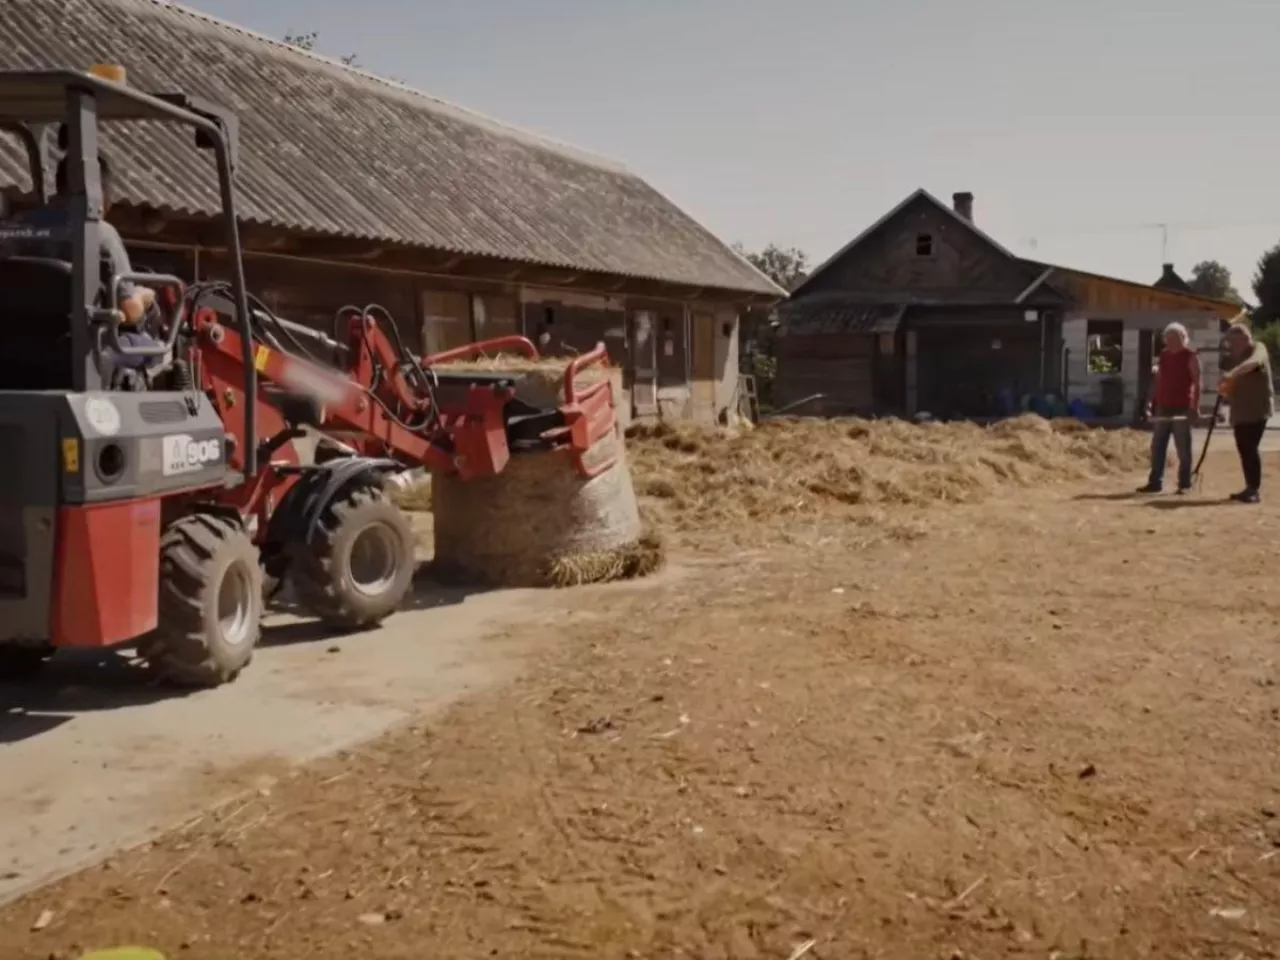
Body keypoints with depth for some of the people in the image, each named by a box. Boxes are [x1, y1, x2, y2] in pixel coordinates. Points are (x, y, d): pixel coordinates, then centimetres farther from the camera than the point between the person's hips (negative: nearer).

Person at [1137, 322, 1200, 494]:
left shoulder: (1190, 357, -4)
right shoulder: (1163, 355, 14)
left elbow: (1197, 384, -8)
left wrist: (1195, 407, -16)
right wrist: (1153, 404, 10)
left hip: (1182, 408, -6)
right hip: (1163, 408, 6)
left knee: (1183, 448, -1)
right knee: (1157, 447, 5)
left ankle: (1184, 484, 3)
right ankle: (1155, 482, 9)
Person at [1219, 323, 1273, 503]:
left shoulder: (1258, 348, -8)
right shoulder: (1237, 357, 17)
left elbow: (1252, 363, -32)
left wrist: (1232, 374, -48)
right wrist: (1226, 388, -3)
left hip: (1257, 410, -8)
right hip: (1241, 411, 8)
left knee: (1250, 449, -12)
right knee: (1244, 449, 10)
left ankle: (1254, 490, -9)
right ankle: (1250, 488, 18)